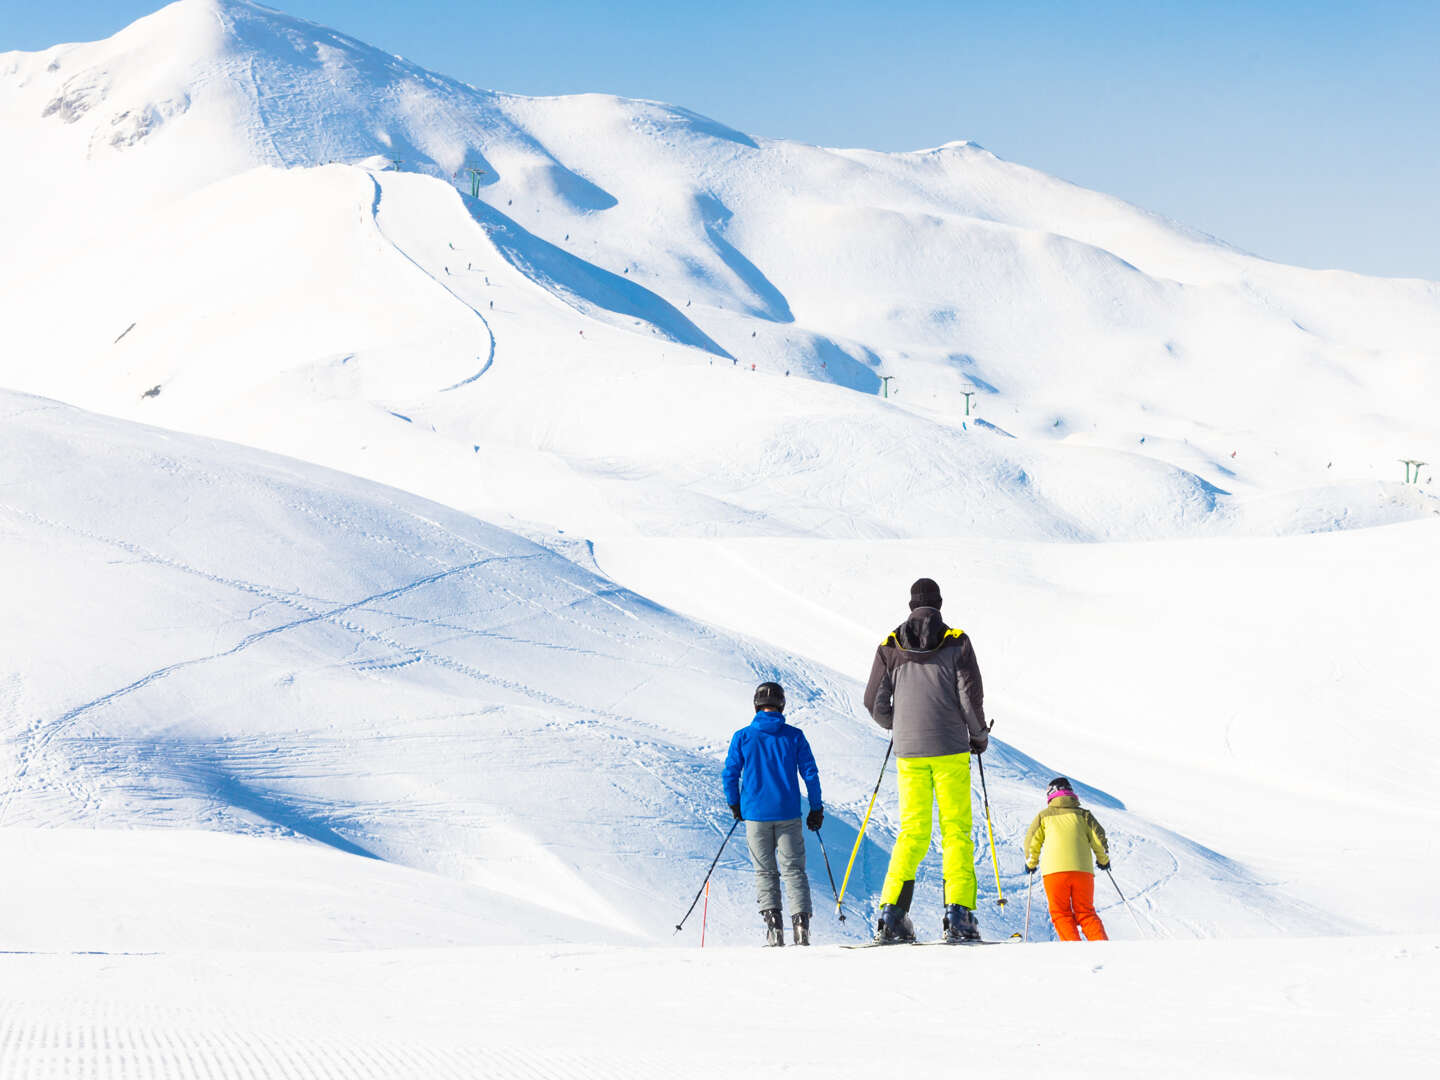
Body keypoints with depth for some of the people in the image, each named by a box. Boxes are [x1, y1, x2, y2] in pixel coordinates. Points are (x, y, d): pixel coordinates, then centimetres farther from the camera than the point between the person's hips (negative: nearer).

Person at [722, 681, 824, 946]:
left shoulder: (742, 737, -1)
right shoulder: (794, 736, 1)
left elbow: (730, 774, 1)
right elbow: (810, 773, 1)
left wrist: (735, 805, 16)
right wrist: (816, 809, 10)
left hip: (756, 814, 0)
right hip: (788, 814, 0)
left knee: (765, 872, 9)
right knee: (794, 869, 5)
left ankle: (773, 923, -5)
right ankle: (801, 922, -9)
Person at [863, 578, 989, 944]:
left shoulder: (890, 647, 6)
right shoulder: (956, 642, 0)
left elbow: (875, 702, 6)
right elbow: (970, 695, -7)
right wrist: (979, 734, 11)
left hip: (909, 752, 3)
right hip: (950, 749, -3)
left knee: (912, 832, 8)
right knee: (956, 829, 1)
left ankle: (892, 914, -2)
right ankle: (958, 914, -10)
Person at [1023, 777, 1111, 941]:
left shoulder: (1044, 815, 15)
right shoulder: (1082, 814, 16)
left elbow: (1031, 840, 13)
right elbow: (1098, 838, 11)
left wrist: (1031, 863, 30)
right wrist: (1103, 860, 28)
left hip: (1054, 871, -2)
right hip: (1083, 869, 2)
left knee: (1061, 914, 5)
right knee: (1085, 913, 10)